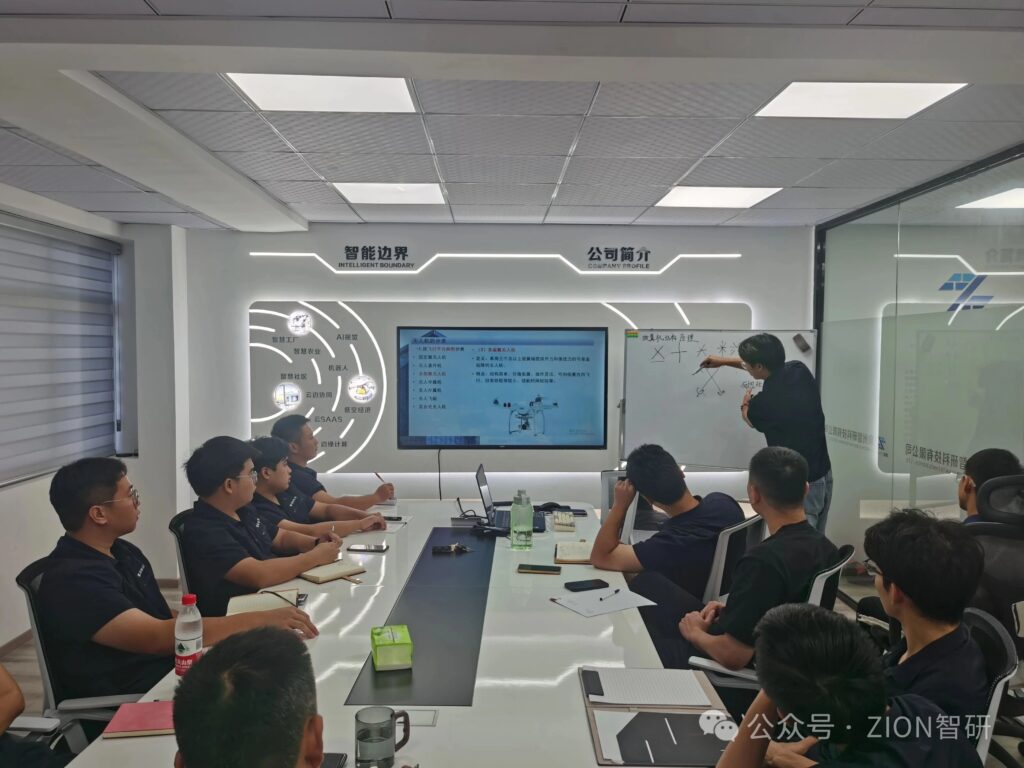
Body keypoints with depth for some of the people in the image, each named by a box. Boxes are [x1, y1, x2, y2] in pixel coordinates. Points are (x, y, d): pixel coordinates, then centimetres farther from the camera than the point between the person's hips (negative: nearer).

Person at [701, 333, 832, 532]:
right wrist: (725, 361, 25)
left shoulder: (764, 402, -24)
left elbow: (750, 419, 3)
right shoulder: (800, 370, -5)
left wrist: (745, 406, 26)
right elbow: (769, 365, 19)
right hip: (824, 476, 8)